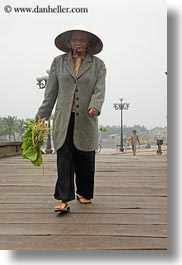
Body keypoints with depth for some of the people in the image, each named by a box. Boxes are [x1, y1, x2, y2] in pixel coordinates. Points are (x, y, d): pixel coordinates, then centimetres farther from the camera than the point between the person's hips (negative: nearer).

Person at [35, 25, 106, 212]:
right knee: (64, 159, -6)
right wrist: (42, 114, 5)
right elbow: (51, 91, 10)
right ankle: (64, 199, -5)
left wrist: (95, 106, -22)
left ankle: (84, 193, 26)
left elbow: (100, 89, -2)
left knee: (85, 160, 7)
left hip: (86, 119, 0)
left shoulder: (98, 64, 10)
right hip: (63, 119, 0)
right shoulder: (58, 62, 12)